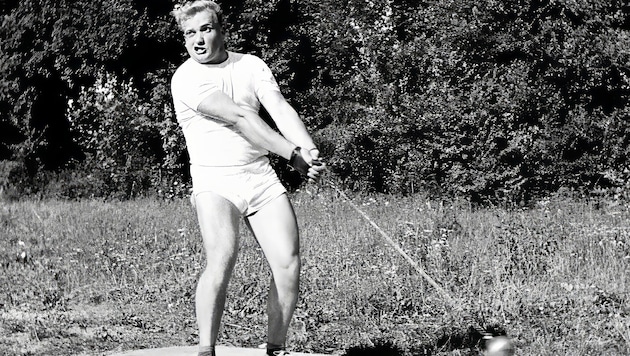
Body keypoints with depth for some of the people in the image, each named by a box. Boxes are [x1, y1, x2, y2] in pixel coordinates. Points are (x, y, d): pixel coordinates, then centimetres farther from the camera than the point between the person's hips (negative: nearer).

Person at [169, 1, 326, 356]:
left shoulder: (251, 65, 8)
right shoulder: (186, 78, -9)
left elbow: (281, 109, -7)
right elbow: (240, 117, -19)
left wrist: (311, 149, -26)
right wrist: (293, 154, -26)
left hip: (262, 177, 5)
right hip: (215, 182, -4)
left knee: (289, 263, -7)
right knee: (223, 258, -27)